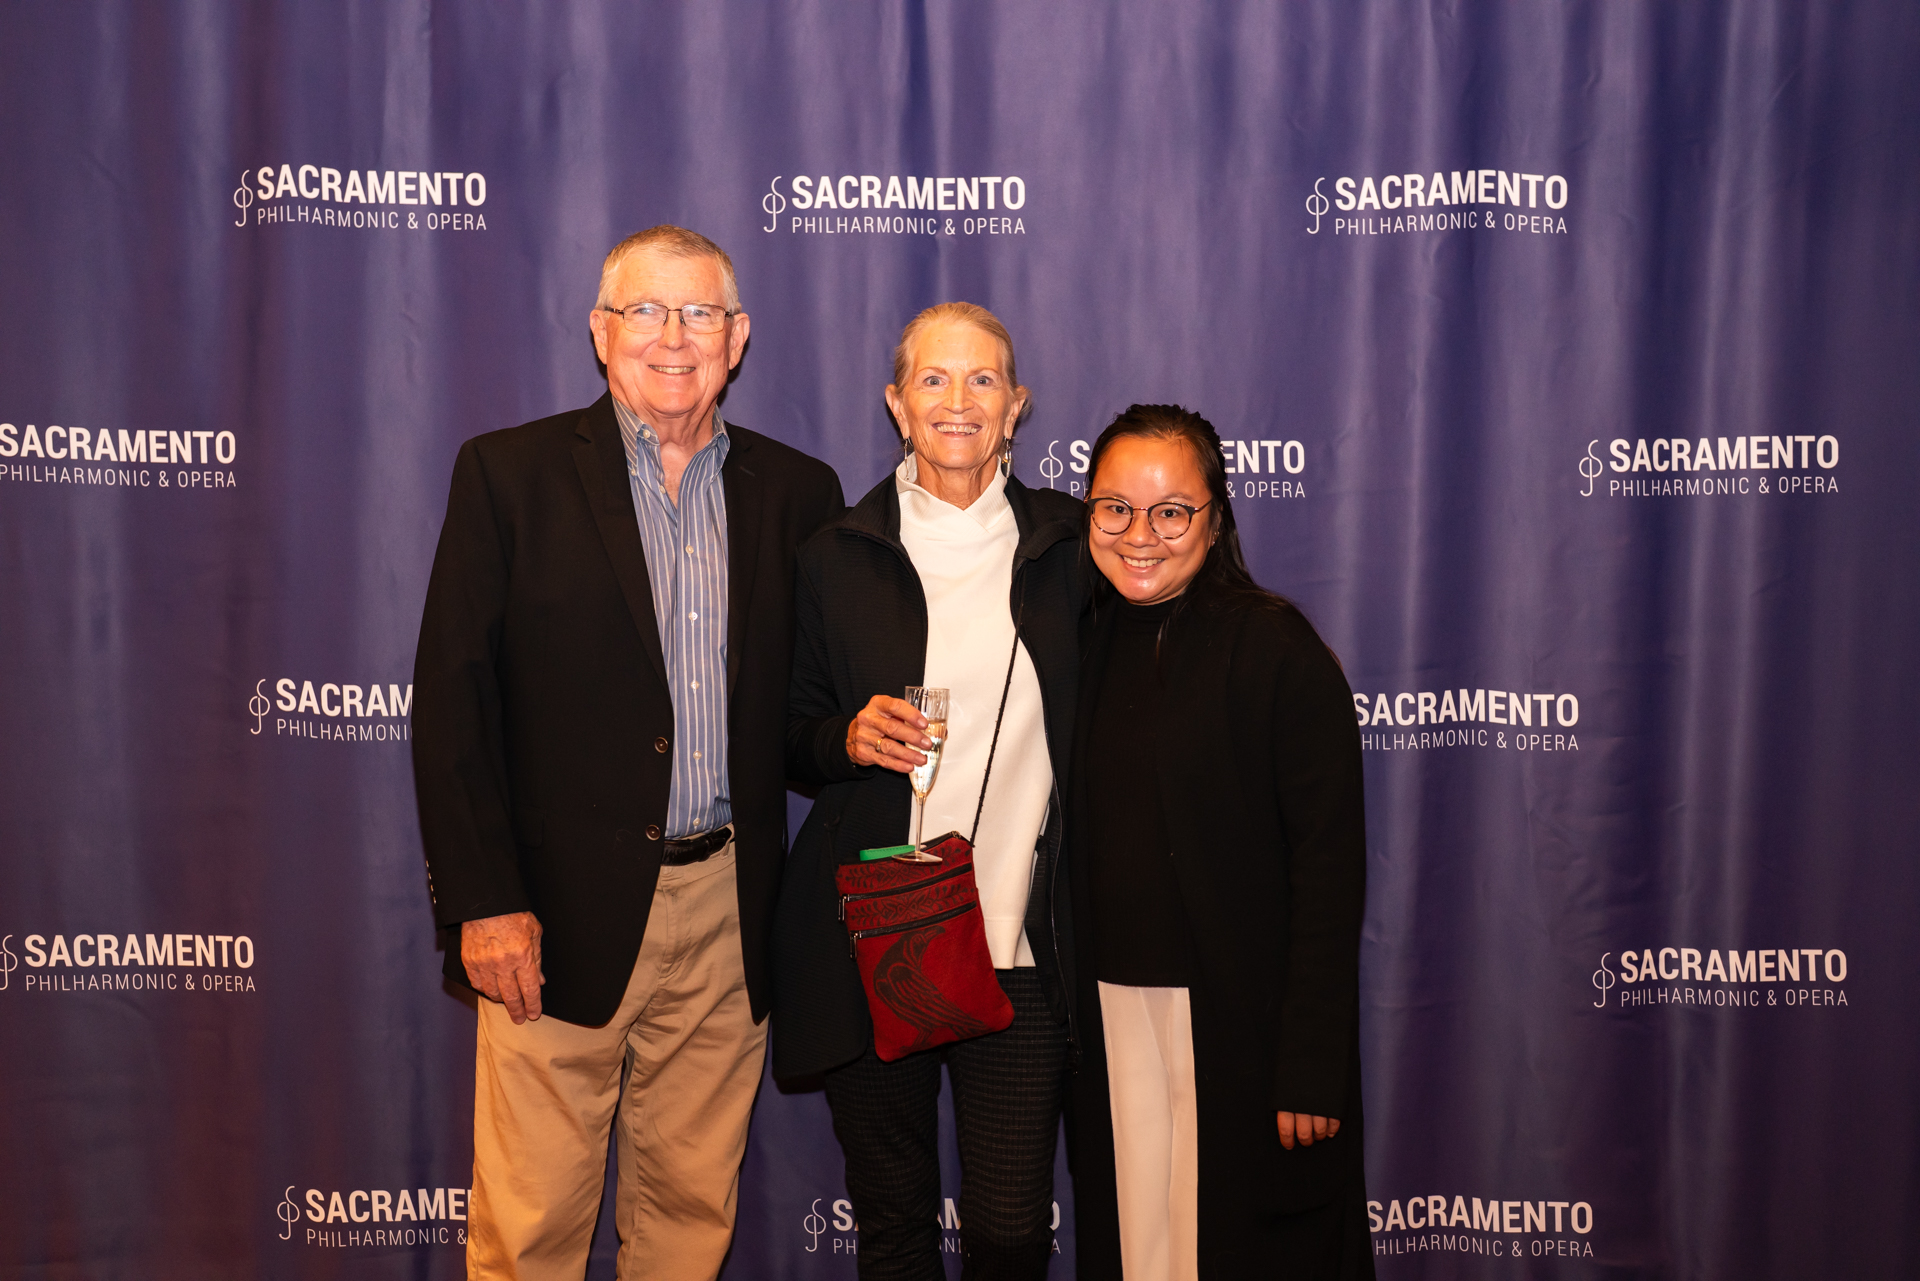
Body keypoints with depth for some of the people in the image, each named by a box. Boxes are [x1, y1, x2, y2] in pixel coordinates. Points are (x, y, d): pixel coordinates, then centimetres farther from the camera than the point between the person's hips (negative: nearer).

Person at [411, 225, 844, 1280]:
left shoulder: (797, 492, 8)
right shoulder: (509, 473, 0)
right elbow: (452, 699, -5)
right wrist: (483, 900, -11)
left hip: (730, 913, 3)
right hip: (560, 912, -3)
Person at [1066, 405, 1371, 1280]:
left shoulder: (1273, 647, -10)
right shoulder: (1084, 645, 6)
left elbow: (1329, 864, -13)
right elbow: (1082, 844, 11)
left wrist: (1313, 1065, -16)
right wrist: (1069, 1020, 7)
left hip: (1242, 1017, -5)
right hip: (1112, 1011, 5)